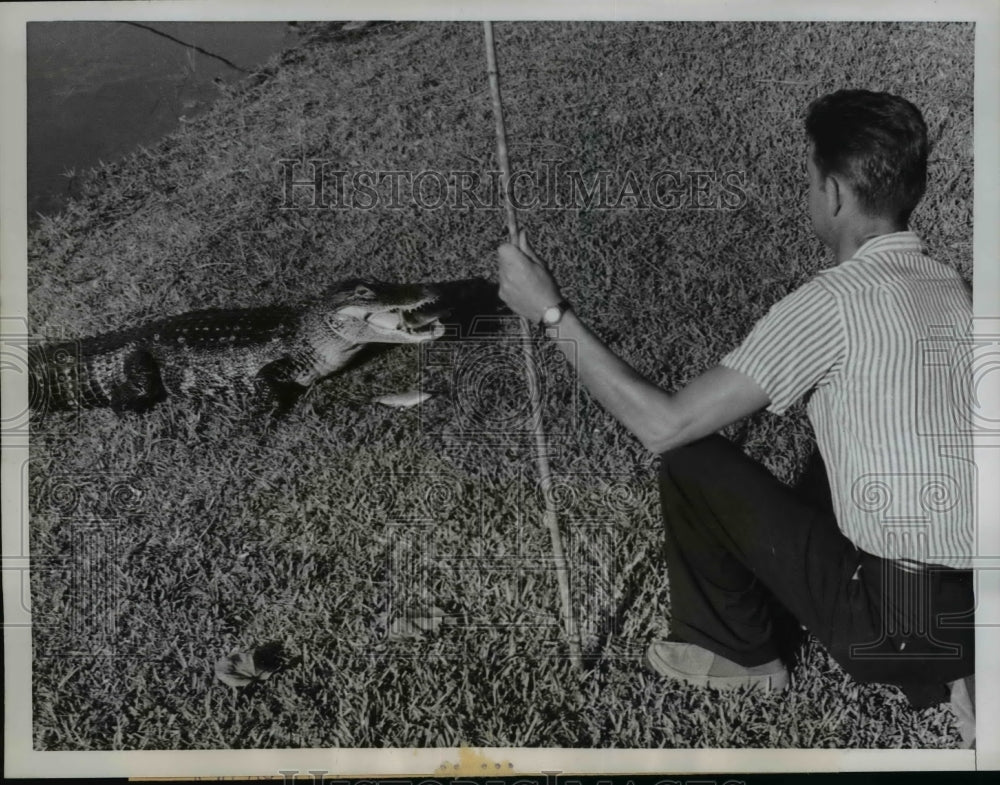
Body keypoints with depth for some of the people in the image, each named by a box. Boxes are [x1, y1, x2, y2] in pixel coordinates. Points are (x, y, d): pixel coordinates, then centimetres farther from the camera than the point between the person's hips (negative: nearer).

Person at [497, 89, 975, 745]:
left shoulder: (836, 300, -17)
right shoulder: (958, 292, 5)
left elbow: (663, 427, -17)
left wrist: (556, 314, -9)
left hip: (894, 621, -7)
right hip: (978, 615, 8)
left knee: (692, 462, 1)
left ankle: (736, 650, 22)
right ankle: (949, 672, 21)